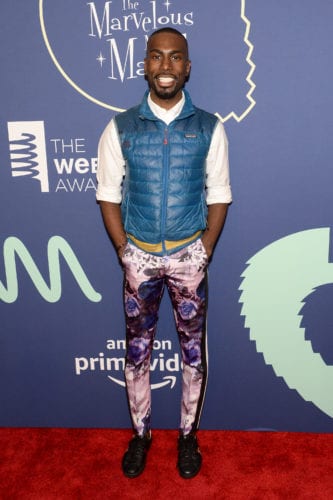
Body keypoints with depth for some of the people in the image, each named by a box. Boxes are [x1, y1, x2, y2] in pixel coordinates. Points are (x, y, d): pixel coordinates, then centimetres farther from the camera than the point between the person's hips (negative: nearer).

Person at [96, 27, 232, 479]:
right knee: (138, 348, 12)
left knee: (193, 349, 10)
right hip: (139, 258, 1)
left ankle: (188, 434, 32)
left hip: (189, 257, 0)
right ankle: (140, 433, 33)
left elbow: (219, 196, 1)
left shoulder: (209, 128, -3)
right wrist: (124, 250, -5)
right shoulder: (120, 128, -3)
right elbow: (108, 195, 1)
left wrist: (205, 250, -6)